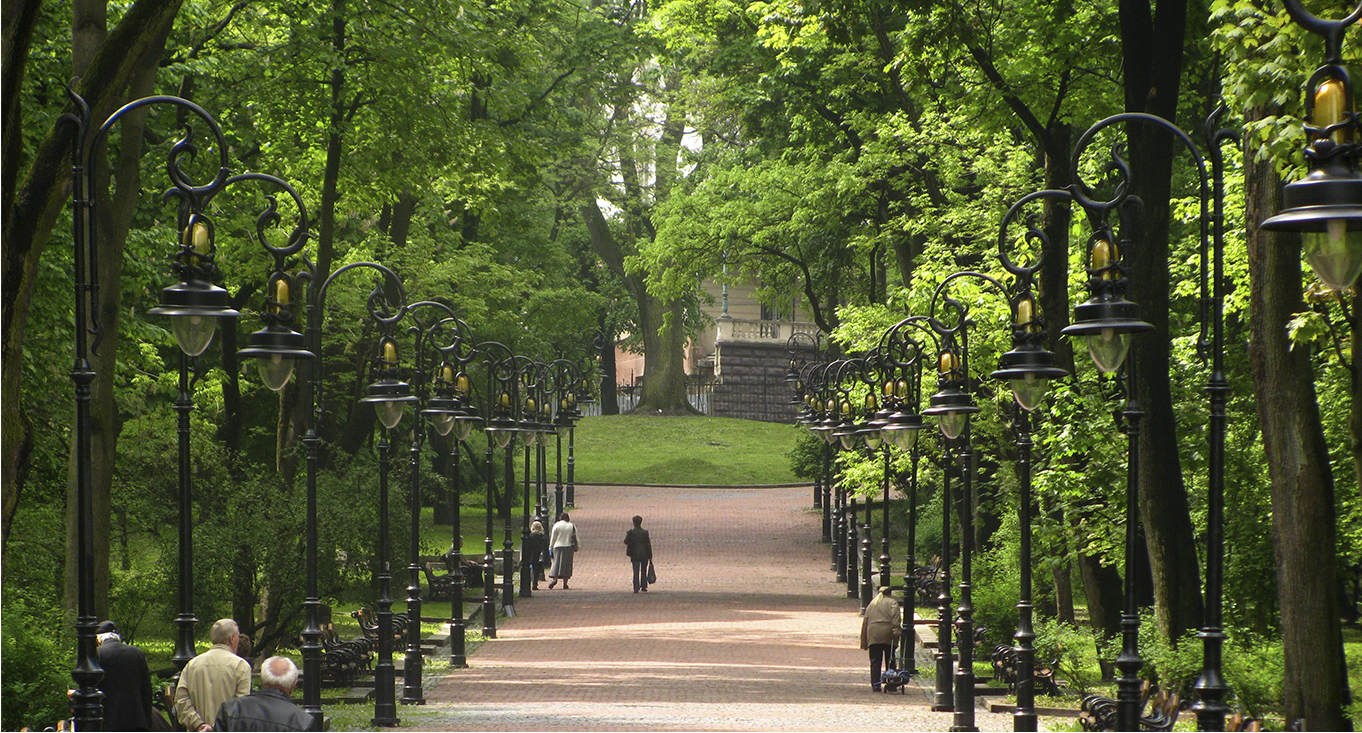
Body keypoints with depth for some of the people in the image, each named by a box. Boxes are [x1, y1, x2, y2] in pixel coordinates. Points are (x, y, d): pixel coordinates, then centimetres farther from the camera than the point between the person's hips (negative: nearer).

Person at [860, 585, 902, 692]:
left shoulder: (871, 605, 24)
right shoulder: (892, 602, 9)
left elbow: (865, 623, 22)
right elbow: (895, 617, -10)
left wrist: (864, 642, 24)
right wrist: (896, 631, -18)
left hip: (872, 636, 3)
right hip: (887, 635, -3)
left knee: (875, 662, 4)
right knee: (890, 661, 5)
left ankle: (875, 685, -3)